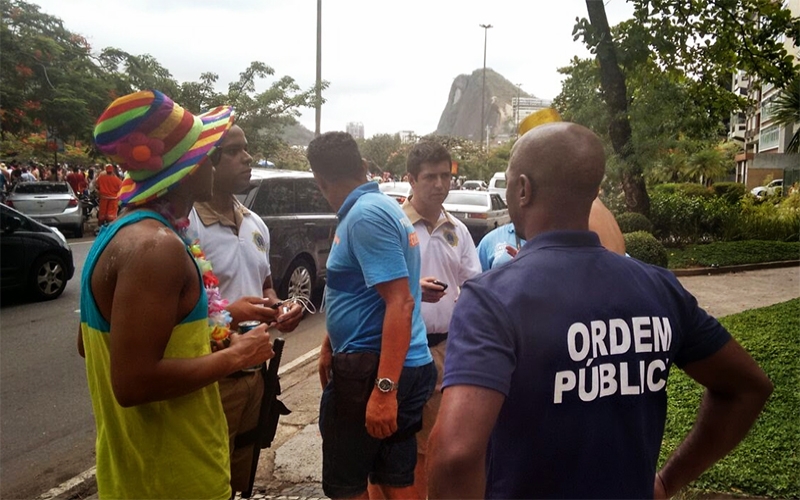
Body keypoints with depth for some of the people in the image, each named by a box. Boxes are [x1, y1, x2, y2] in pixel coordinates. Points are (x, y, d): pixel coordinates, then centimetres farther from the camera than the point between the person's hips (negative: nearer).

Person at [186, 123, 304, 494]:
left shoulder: (256, 225, 9)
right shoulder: (185, 226, -17)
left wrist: (279, 310, -1)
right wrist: (227, 314, -29)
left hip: (254, 374, 7)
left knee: (241, 478, 23)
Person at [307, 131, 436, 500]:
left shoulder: (365, 216, -17)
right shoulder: (380, 206, 13)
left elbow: (400, 303, -25)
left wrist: (384, 388, -28)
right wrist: (331, 345, 28)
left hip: (372, 369, -9)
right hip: (406, 367, 9)